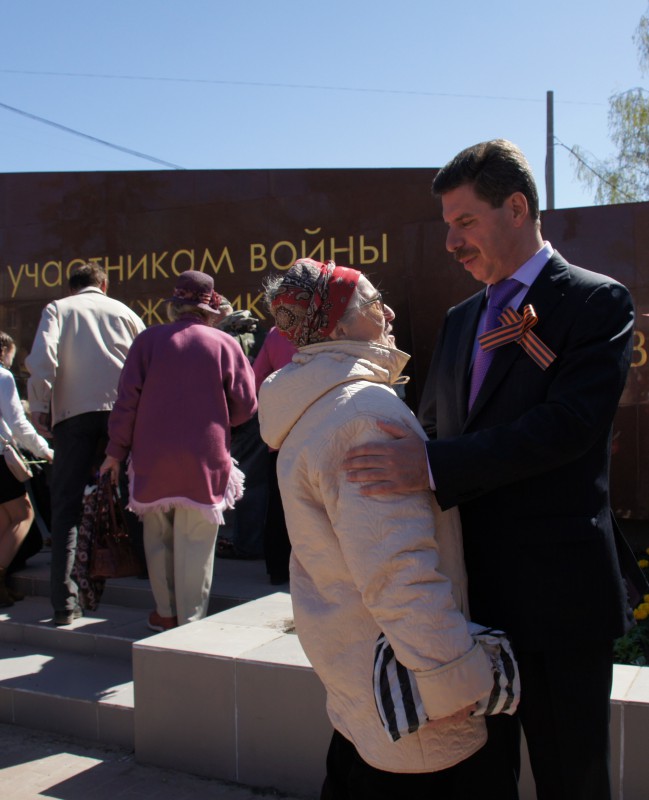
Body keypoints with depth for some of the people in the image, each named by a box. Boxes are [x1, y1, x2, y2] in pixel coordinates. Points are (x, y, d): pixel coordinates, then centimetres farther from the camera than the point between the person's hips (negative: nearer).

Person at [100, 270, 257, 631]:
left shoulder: (148, 340, 0)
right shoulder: (225, 344, -3)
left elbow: (127, 399, -2)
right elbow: (246, 405, -2)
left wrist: (116, 451, 6)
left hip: (153, 459, 2)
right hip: (205, 461, -1)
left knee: (158, 538, 17)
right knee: (195, 544, 6)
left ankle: (166, 613, 25)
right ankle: (191, 620, 11)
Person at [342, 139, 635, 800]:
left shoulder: (597, 303, -7)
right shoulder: (460, 320, 15)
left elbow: (568, 423, -22)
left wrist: (432, 467, -28)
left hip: (558, 596, -6)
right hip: (471, 595, 6)